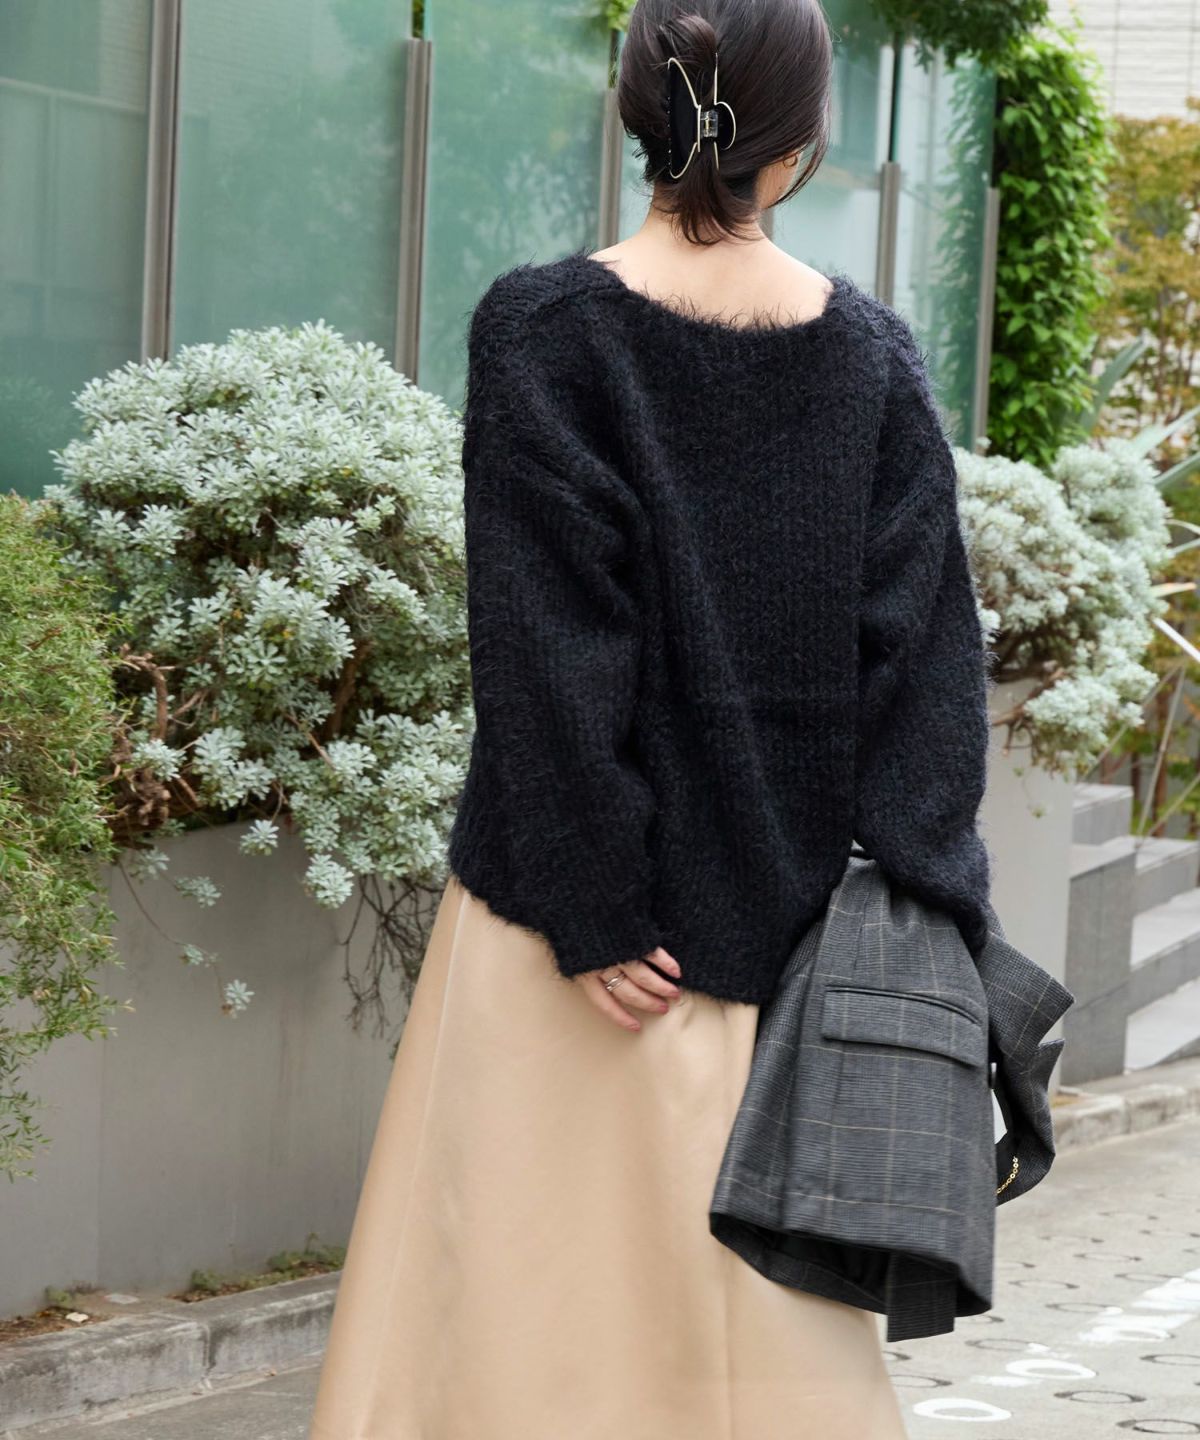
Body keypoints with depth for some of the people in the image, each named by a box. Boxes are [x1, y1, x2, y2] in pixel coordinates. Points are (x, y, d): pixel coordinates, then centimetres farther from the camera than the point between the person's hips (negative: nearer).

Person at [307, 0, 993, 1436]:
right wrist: (917, 918, -1)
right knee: (761, 1312, 12)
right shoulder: (872, 353, 1)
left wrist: (590, 911, -12)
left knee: (548, 1277, 2)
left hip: (593, 898, -3)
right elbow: (922, 644, -2)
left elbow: (551, 645, -14)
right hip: (784, 909, 3)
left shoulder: (542, 330, -9)